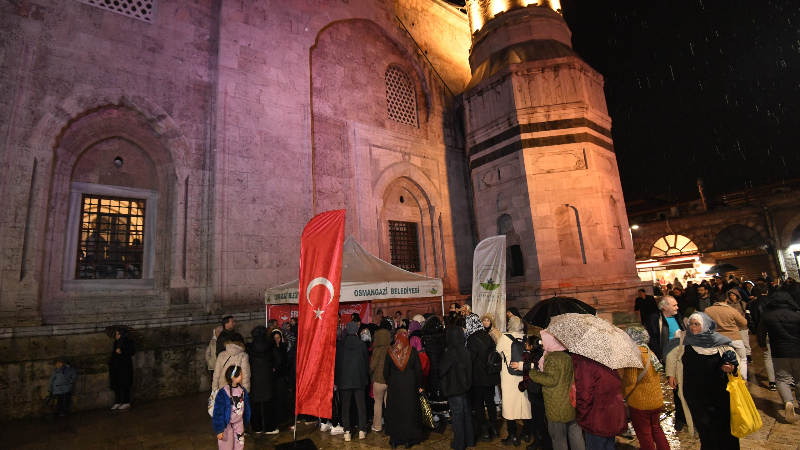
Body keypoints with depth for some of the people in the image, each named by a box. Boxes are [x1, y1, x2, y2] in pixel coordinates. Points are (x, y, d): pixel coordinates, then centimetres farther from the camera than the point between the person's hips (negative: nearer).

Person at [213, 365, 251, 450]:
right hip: (227, 425, -5)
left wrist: (245, 422, 12)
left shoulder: (243, 390, -5)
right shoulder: (223, 393, -22)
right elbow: (218, 412, -16)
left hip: (239, 423, 5)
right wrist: (219, 430, -13)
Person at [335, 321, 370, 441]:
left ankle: (347, 432, 9)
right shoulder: (361, 345, -4)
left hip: (344, 380, 0)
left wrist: (335, 380, 9)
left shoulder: (339, 345, -5)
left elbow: (335, 363, 0)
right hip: (359, 379, 0)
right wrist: (366, 378, 15)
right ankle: (362, 431, 13)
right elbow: (366, 362, 4)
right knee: (361, 406, 9)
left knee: (345, 407, 8)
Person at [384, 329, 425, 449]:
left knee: (394, 412, 13)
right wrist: (420, 385, 3)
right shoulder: (413, 351, -11)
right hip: (410, 386, -1)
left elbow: (386, 370, -1)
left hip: (394, 387, 1)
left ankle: (394, 440, 21)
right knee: (409, 411, 11)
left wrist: (389, 383, 13)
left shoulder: (390, 352, -8)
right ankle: (408, 440, 18)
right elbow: (418, 370, -7)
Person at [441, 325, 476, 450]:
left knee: (457, 416, 6)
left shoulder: (451, 352, -21)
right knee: (467, 413, 17)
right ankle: (469, 440, 29)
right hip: (465, 387, 6)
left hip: (454, 388, -6)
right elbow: (469, 368, 9)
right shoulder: (465, 350, -2)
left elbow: (441, 369, -12)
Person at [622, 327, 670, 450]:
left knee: (644, 433, 9)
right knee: (656, 428, 24)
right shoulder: (650, 352, 3)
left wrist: (621, 396, -10)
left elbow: (630, 381, -22)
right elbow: (657, 377, 15)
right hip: (657, 400, 8)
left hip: (640, 402, -8)